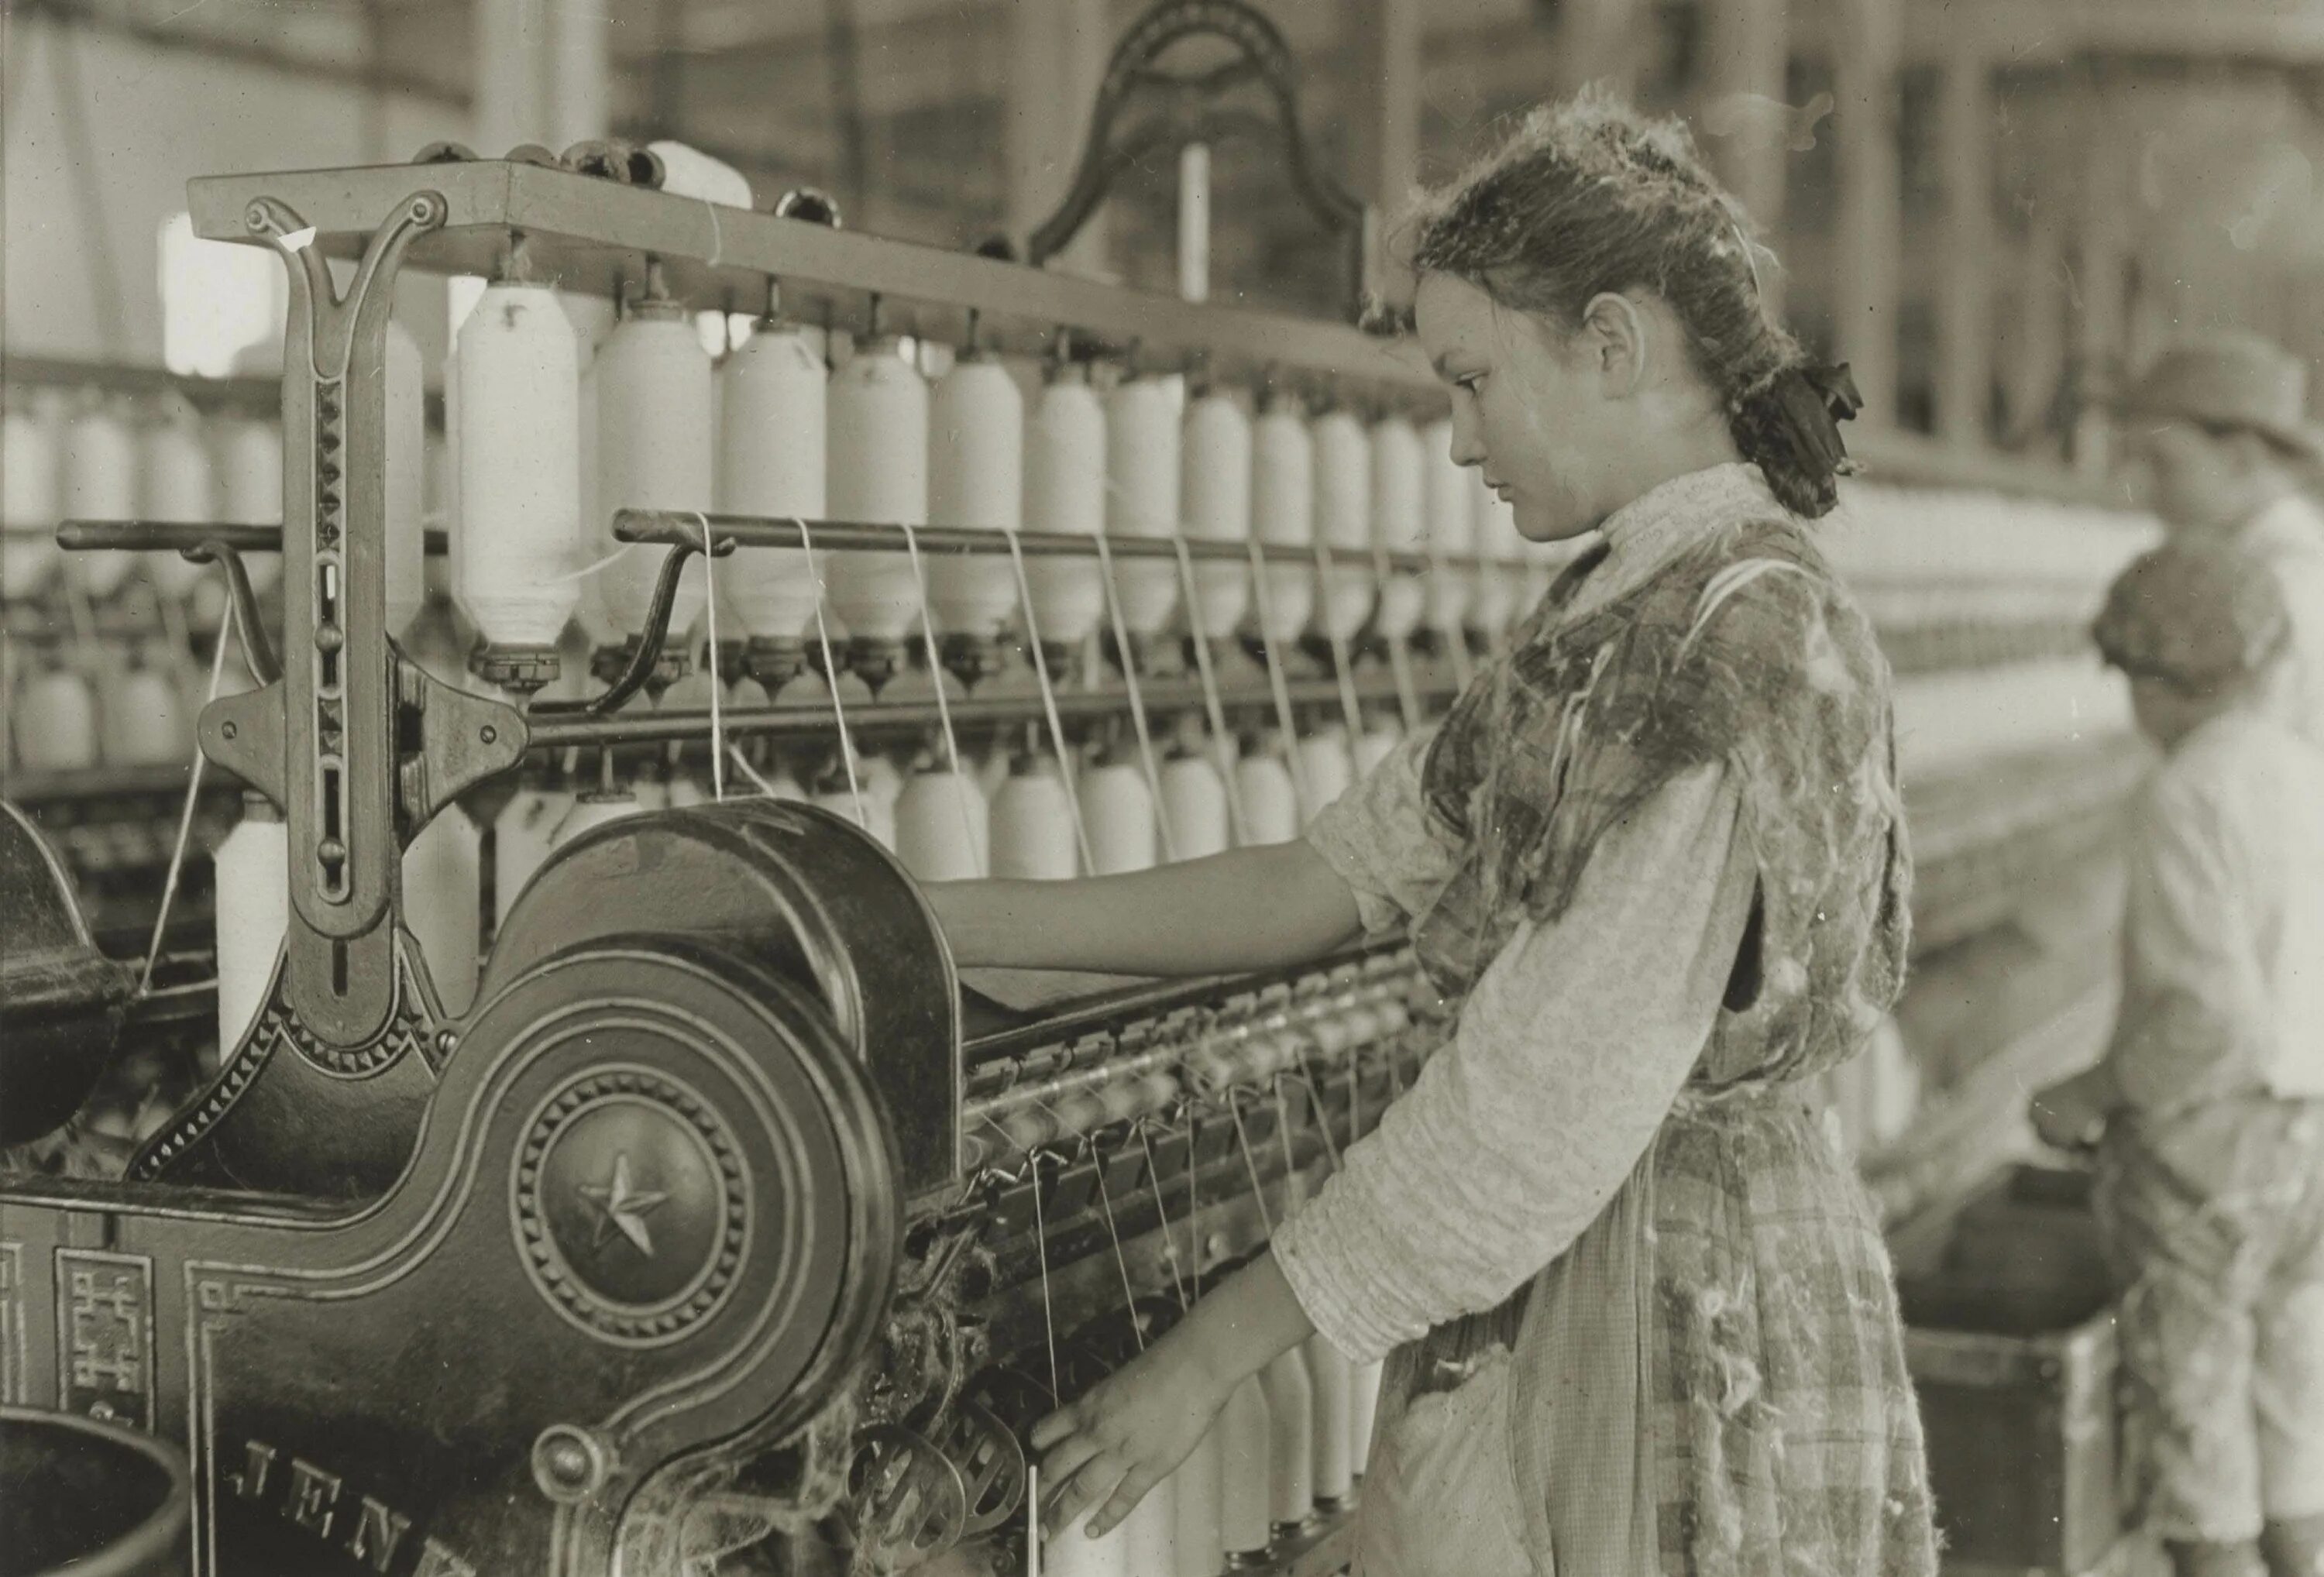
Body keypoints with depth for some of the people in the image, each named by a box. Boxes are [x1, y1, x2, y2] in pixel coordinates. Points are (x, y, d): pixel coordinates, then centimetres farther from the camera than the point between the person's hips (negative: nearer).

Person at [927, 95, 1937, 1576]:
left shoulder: (1739, 638, -20)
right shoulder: (1606, 620, 10)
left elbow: (1547, 1109, -24)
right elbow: (1331, 875, 9)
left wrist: (1214, 1350, -18)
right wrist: (951, 918, 5)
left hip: (1684, 1328, -8)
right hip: (1547, 1320, 8)